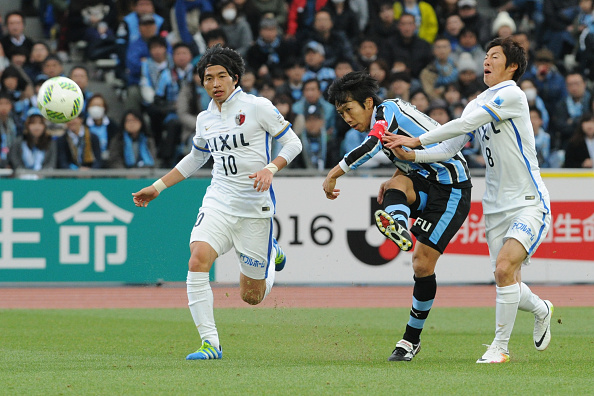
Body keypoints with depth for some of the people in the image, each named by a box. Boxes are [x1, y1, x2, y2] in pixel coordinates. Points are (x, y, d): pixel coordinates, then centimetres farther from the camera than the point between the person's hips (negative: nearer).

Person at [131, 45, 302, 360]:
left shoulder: (257, 107, -5)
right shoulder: (205, 119, 10)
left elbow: (292, 143, -1)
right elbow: (195, 158, 27)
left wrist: (270, 169, -19)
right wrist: (157, 187, 24)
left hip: (255, 205, -4)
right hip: (219, 201, 4)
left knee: (251, 296, 2)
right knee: (198, 260, -25)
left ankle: (271, 254, 38)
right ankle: (210, 343, -20)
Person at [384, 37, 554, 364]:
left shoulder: (512, 95, -12)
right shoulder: (477, 104, 12)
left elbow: (465, 124, -19)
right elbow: (451, 147, 9)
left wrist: (417, 140, -16)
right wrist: (412, 156, -7)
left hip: (529, 204, -7)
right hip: (496, 208, 7)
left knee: (504, 267, -22)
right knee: (506, 279, 5)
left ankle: (500, 346, -10)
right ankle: (540, 310, 38)